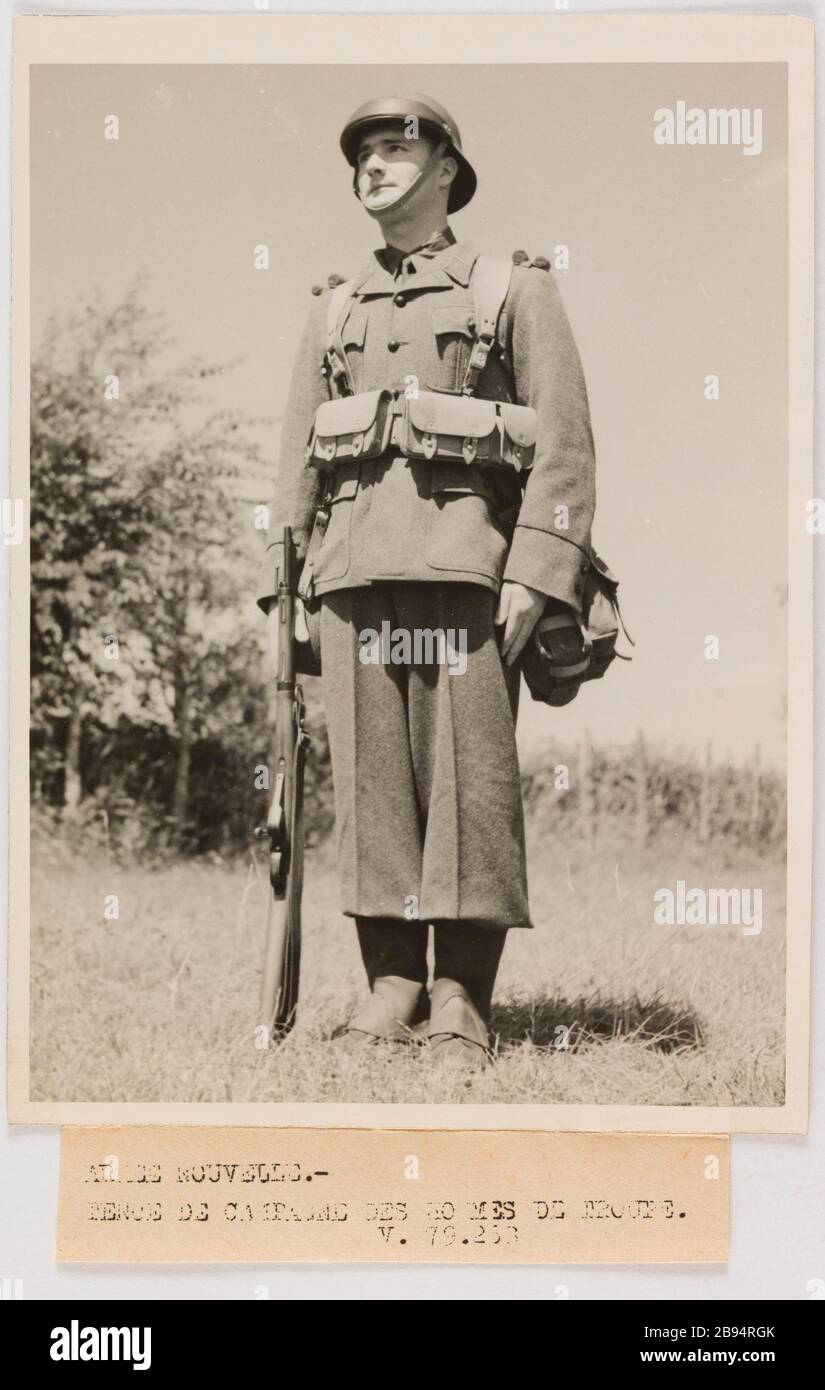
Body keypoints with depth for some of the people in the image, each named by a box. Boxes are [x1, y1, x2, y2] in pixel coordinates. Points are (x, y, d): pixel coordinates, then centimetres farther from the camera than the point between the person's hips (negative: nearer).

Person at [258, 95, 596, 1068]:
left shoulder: (517, 290, 9)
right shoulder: (333, 312, 22)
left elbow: (564, 441, 0)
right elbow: (297, 455, 19)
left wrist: (535, 575, -11)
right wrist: (280, 584, 9)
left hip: (466, 560, -4)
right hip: (354, 566, 4)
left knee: (469, 777, -7)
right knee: (371, 776, 0)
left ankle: (463, 1006, -4)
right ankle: (392, 986, 6)